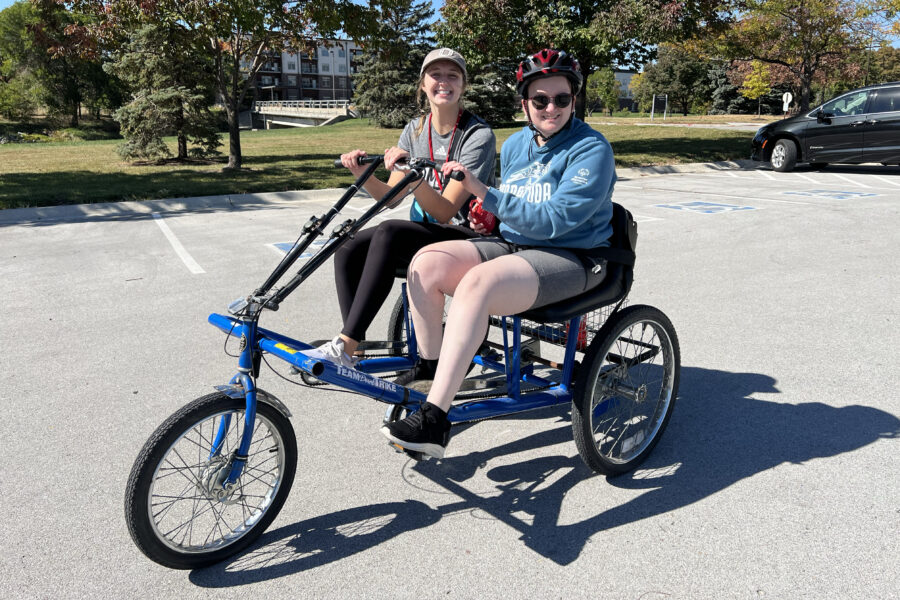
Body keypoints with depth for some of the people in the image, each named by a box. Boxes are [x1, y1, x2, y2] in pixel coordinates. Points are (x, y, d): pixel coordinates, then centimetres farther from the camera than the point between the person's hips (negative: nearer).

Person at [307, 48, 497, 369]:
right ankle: (351, 351, -13)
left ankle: (344, 345, -31)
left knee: (388, 233, -33)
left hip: (466, 235, -6)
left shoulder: (478, 135, -11)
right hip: (424, 232, 7)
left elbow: (445, 212, -19)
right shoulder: (415, 130, 9)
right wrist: (363, 174, -14)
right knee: (348, 249, -17)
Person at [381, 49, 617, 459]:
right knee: (427, 262, -18)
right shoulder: (515, 145, 13)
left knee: (477, 284, -35)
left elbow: (553, 221, -21)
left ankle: (435, 420, -33)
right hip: (512, 245, 7)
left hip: (570, 259, -7)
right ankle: (429, 369, 0)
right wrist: (488, 212, 4)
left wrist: (486, 195, -24)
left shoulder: (591, 150, -10)